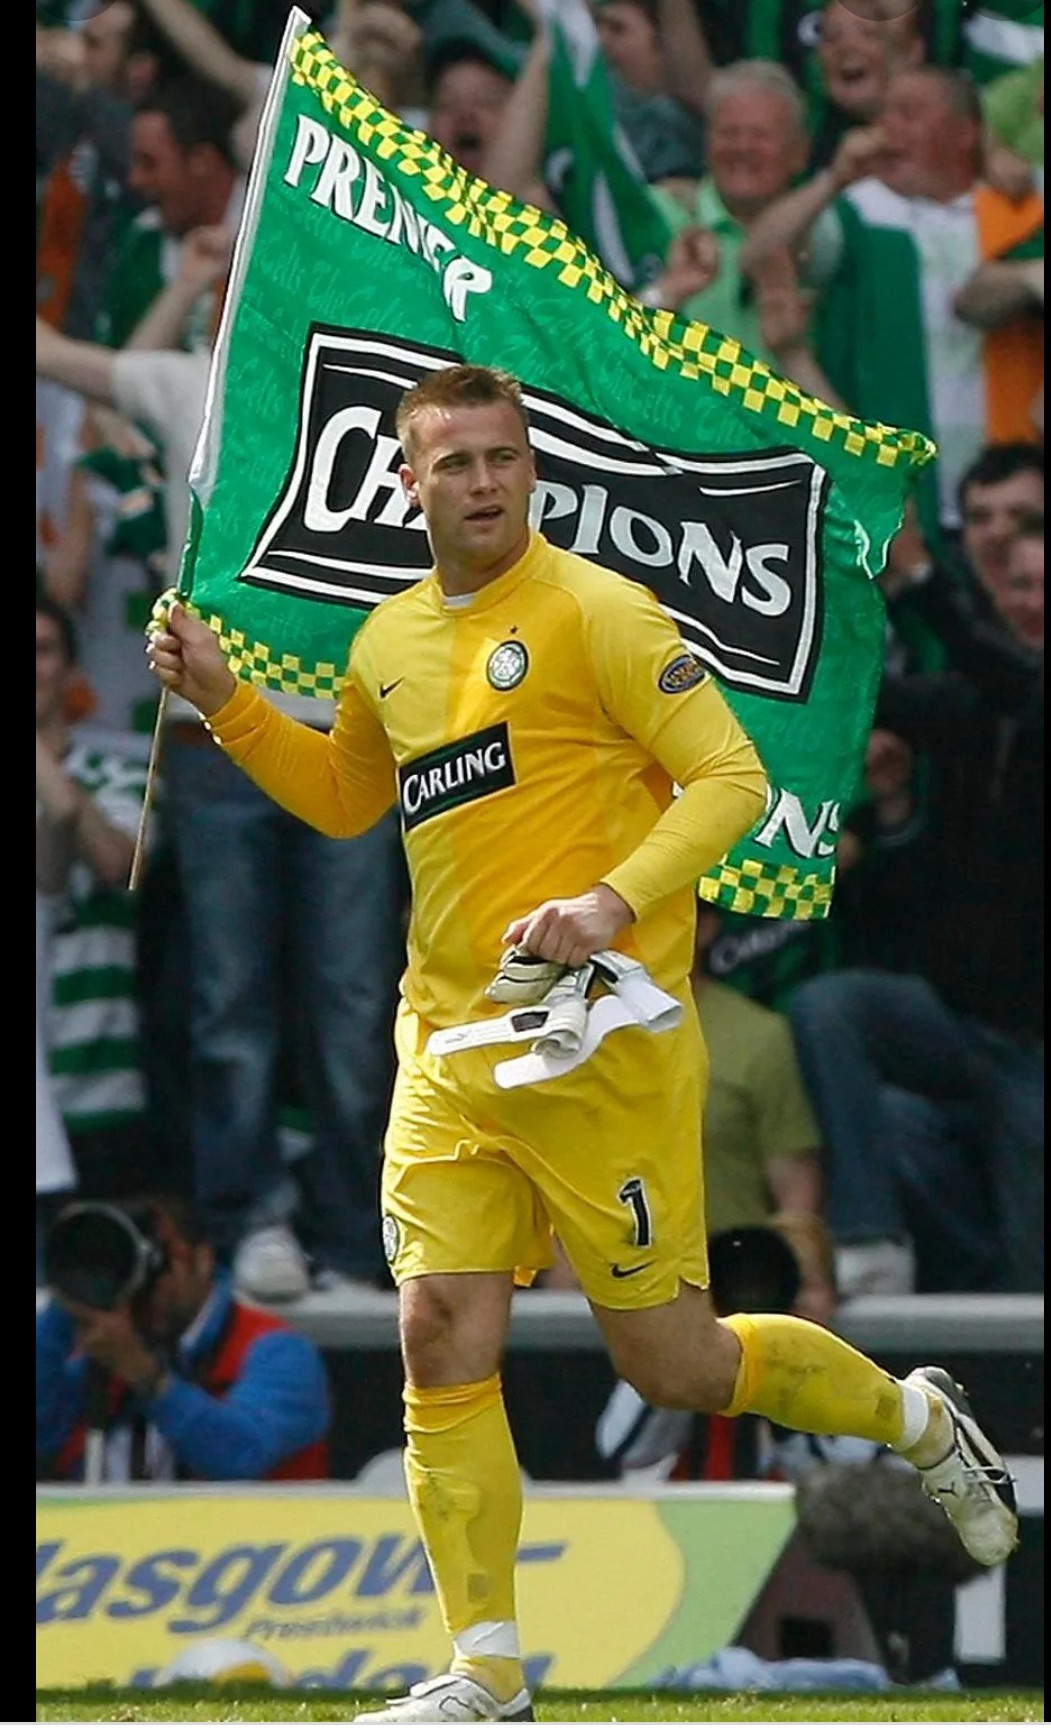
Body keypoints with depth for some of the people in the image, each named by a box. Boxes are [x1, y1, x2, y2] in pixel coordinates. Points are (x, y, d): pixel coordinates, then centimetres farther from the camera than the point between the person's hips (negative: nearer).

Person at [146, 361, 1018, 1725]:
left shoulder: (596, 612, -7)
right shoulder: (389, 645, 13)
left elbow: (731, 779, -11)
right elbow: (346, 797, 32)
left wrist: (618, 901, -25)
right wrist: (224, 702, 18)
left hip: (596, 1037, -6)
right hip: (448, 1048, 6)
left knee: (670, 1361, 0)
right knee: (443, 1341, -5)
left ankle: (920, 1421, 26)